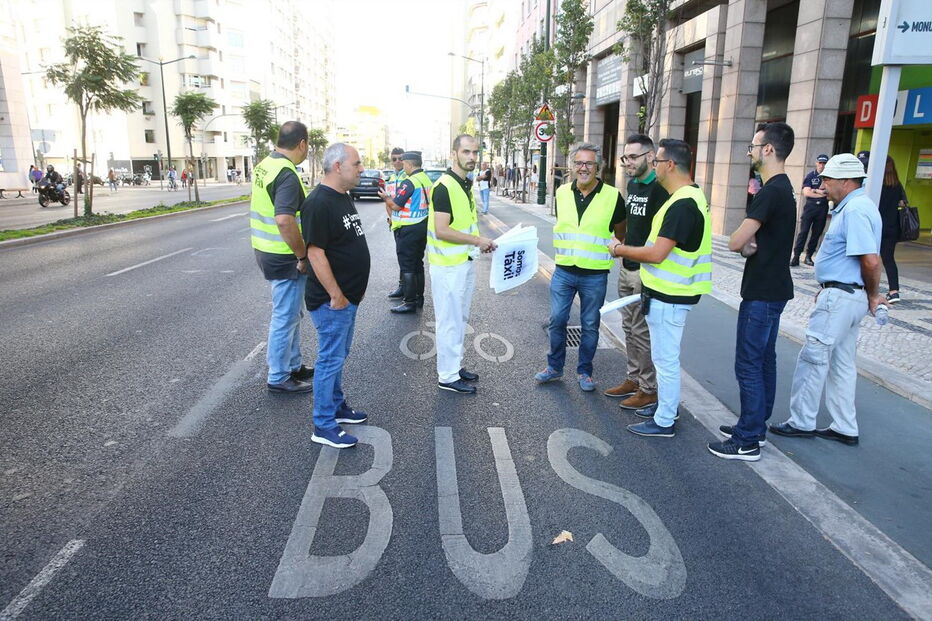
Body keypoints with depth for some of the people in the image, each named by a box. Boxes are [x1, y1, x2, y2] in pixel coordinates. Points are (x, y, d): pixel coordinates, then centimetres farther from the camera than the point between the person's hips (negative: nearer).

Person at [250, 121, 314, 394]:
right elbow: (284, 221, -32)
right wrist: (303, 255, -20)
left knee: (291, 313, 21)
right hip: (284, 257, -10)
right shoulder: (287, 175, -21)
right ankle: (278, 378, 16)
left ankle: (294, 366, 33)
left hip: (266, 250, 10)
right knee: (285, 317, 3)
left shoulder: (263, 165, 8)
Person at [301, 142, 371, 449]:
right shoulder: (319, 203, -20)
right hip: (332, 299, -10)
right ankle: (324, 426, 9)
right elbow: (315, 252, -23)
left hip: (348, 296, 10)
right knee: (331, 359, -2)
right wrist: (336, 295, -22)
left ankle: (337, 406, 34)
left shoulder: (344, 197, 11)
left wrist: (356, 288, 20)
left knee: (338, 356, 20)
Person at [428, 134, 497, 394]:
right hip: (448, 265, -9)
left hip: (465, 262, 10)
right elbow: (441, 230, -24)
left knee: (460, 318, 17)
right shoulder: (444, 186, -18)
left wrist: (481, 242, 6)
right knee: (450, 321, -1)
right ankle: (447, 377, 10)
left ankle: (455, 366, 31)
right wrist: (477, 240, -18)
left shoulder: (466, 184, 12)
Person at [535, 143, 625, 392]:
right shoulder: (562, 193, 3)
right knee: (557, 320, 9)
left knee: (590, 325, 9)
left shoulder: (612, 196, -7)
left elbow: (621, 232, 8)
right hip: (563, 271, 3)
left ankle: (584, 371, 25)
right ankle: (554, 366, 26)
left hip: (595, 275, -3)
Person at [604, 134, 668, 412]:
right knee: (630, 328, 17)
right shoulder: (632, 185, 13)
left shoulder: (659, 188, -15)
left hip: (646, 271, -9)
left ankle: (649, 389, 12)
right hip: (627, 268, 9)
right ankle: (634, 378, 30)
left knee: (643, 332, -1)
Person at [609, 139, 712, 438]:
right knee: (666, 355, 22)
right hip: (668, 292, 10)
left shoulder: (683, 204, -23)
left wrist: (619, 249, -11)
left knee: (665, 358, 1)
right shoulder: (688, 197, 11)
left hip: (668, 296, -10)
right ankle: (667, 405, 37)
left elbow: (656, 254, -26)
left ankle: (664, 422, 14)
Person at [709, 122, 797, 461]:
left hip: (762, 292, -10)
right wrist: (751, 241, -6)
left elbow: (736, 242, -23)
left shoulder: (771, 192, -20)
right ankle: (756, 425, 28)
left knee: (749, 364, -3)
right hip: (773, 288, 10)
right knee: (764, 360, 16)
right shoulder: (783, 188, 13)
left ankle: (748, 441, 6)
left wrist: (740, 235, -2)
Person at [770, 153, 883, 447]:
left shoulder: (855, 211, -19)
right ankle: (845, 428, 24)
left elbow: (871, 260, -25)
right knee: (842, 364, 15)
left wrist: (872, 294, -9)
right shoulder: (853, 207, 14)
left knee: (813, 358, -1)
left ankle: (802, 422, 11)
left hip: (840, 298, -11)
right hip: (845, 296, 11)